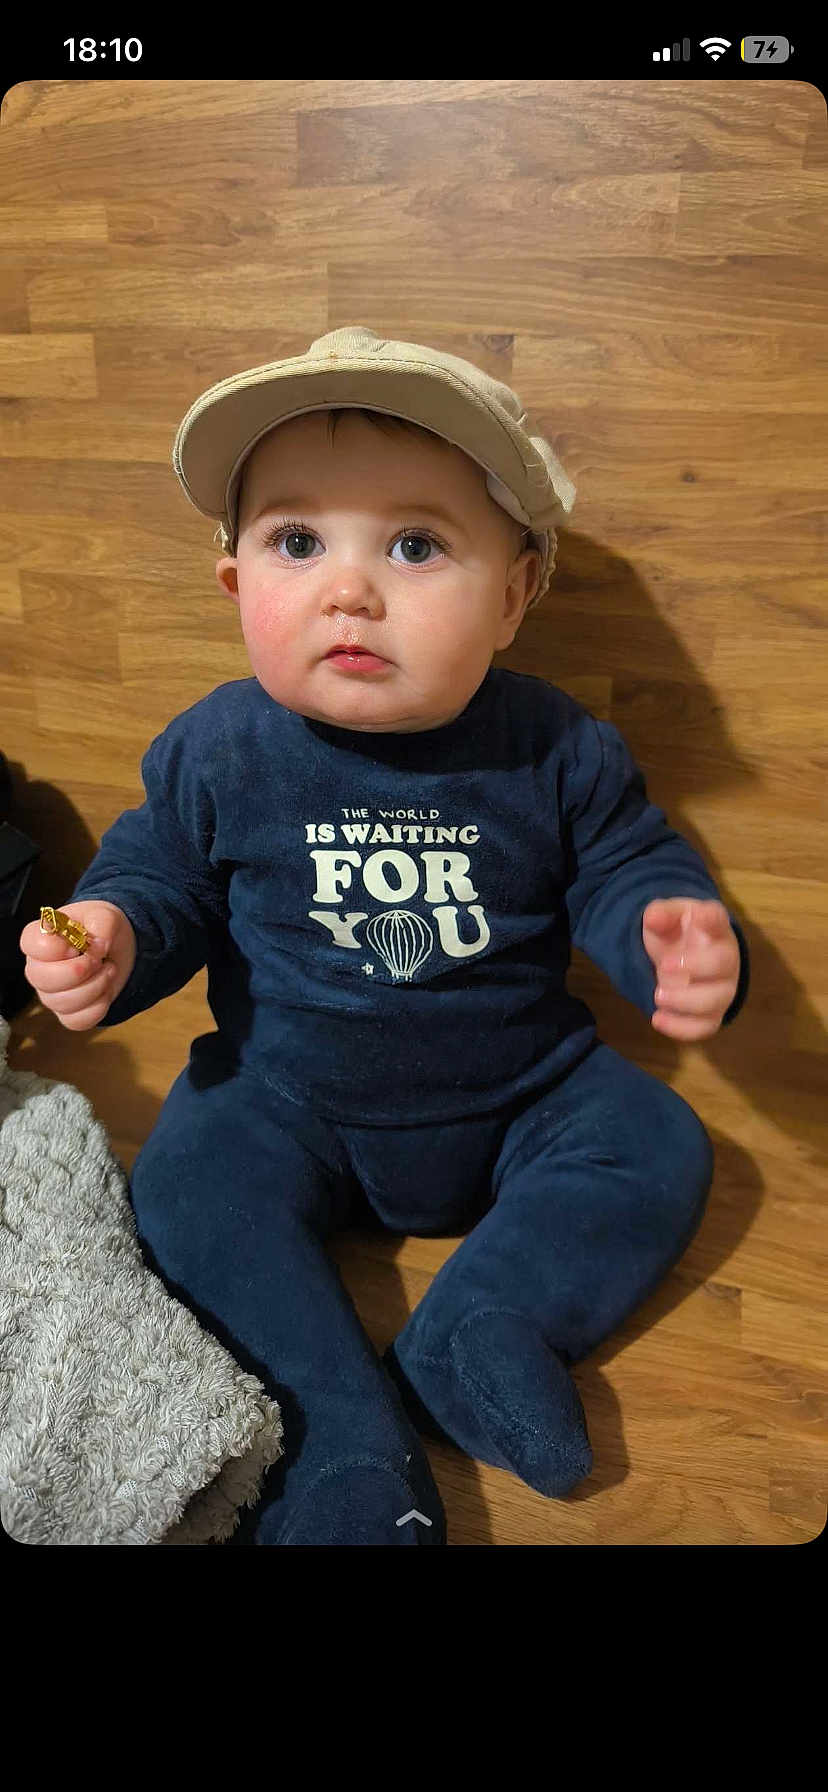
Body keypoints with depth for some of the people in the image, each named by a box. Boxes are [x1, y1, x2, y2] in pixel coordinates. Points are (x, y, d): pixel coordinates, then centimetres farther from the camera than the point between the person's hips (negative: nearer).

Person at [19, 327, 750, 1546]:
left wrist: (678, 939, -27)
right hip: (291, 1096, 0)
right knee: (183, 1190, -20)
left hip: (521, 1094, 1)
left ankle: (478, 1334, -15)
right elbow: (162, 873, 0)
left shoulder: (557, 753, -12)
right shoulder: (218, 755, -11)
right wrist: (114, 936, -22)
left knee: (659, 1150, -12)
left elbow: (628, 869, -4)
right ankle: (351, 1443, -17)